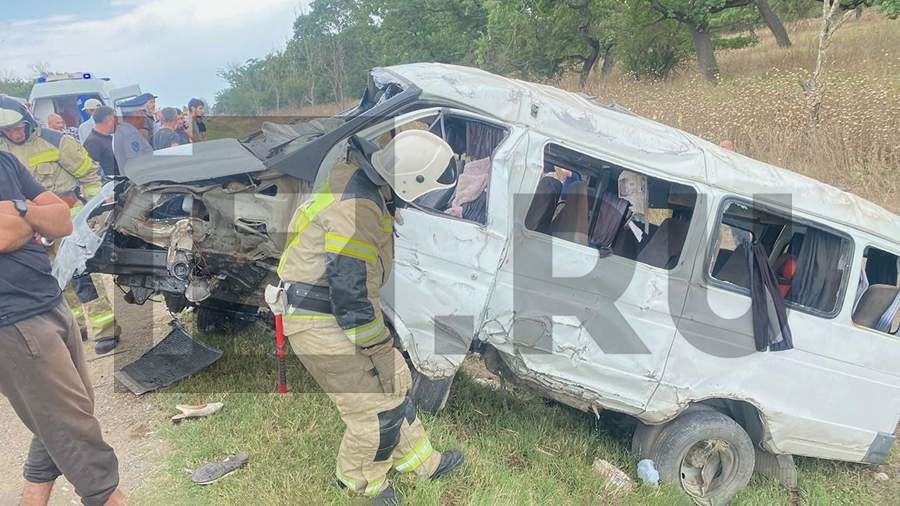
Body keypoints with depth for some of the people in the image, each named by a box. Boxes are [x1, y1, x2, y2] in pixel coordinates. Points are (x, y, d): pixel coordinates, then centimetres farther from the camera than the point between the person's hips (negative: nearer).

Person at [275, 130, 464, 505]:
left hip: (338, 312, 10)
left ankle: (422, 462, 35)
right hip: (319, 324, -10)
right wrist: (382, 351, -17)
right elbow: (350, 299, -26)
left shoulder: (366, 192, 5)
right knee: (378, 411, -3)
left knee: (395, 384, 18)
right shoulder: (357, 211, -28)